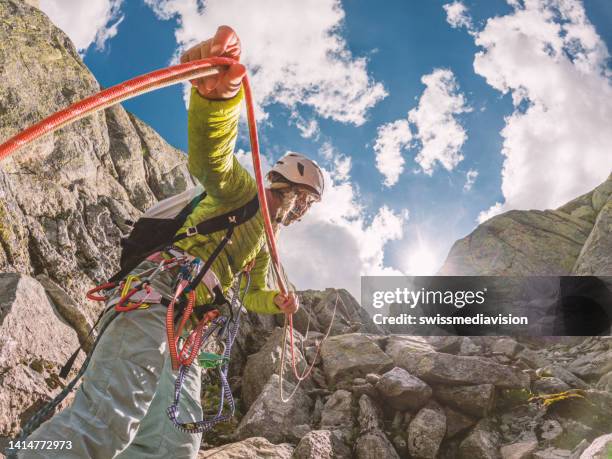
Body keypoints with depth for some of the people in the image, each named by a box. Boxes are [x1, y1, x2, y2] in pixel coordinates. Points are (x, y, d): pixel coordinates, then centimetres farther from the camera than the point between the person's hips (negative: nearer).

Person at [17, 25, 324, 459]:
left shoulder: (266, 241, 34)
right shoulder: (247, 192, 7)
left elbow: (252, 294, 47)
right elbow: (211, 161, -17)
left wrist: (277, 301, 23)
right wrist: (217, 93, -39)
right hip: (159, 290, -9)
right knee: (109, 422, -32)